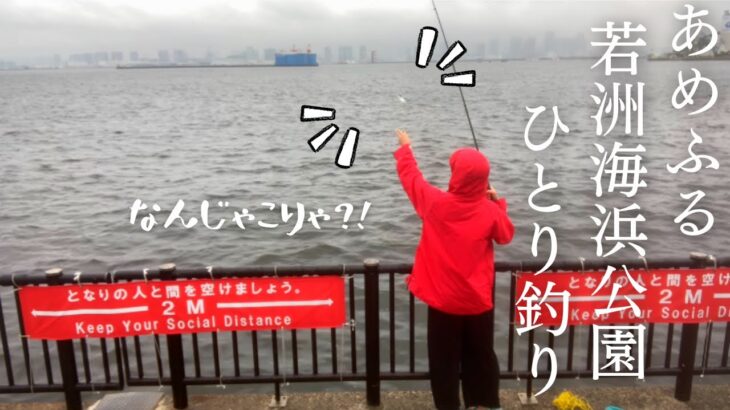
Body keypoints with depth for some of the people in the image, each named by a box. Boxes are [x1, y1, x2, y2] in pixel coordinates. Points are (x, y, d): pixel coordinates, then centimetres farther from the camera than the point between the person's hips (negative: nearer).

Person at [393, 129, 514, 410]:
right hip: (478, 299, 1)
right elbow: (506, 236, 5)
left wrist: (405, 147, 17)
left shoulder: (435, 202, -16)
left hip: (443, 299, -1)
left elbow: (410, 175, 0)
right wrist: (498, 204, 12)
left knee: (444, 357, 13)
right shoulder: (490, 212, -14)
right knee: (481, 354, 19)